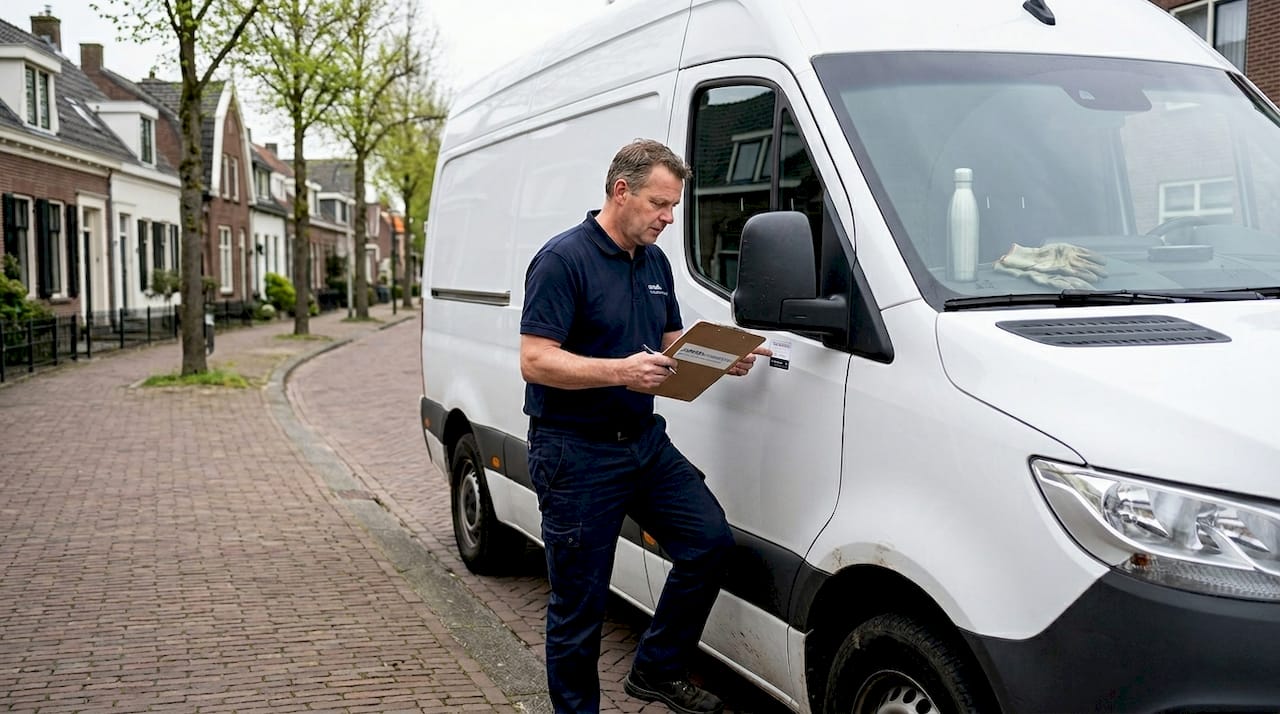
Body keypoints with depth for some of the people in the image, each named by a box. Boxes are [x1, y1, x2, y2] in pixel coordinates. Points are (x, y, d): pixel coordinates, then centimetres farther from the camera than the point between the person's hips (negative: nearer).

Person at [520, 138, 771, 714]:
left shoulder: (655, 262, 11)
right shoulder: (563, 260, -15)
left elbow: (672, 343, 19)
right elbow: (535, 361, -21)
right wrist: (622, 370, -31)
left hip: (644, 440, 8)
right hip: (576, 453, -7)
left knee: (710, 541, 1)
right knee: (579, 601, 3)